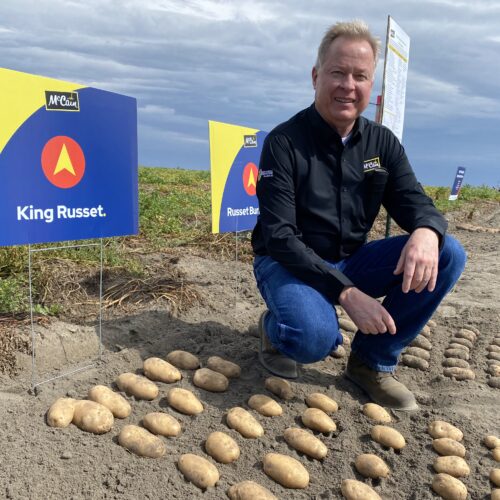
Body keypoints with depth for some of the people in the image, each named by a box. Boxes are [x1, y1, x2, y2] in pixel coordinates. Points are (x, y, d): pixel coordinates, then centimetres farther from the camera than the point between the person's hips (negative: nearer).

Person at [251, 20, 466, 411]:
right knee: (314, 337, -37)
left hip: (351, 261, 6)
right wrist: (346, 293, -28)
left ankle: (373, 362, -2)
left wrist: (427, 231, -30)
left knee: (447, 254, -15)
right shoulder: (284, 142, -14)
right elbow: (279, 237, -20)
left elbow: (413, 201, -3)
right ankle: (275, 327, 3)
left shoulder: (382, 142, 3)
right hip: (289, 264, -5)